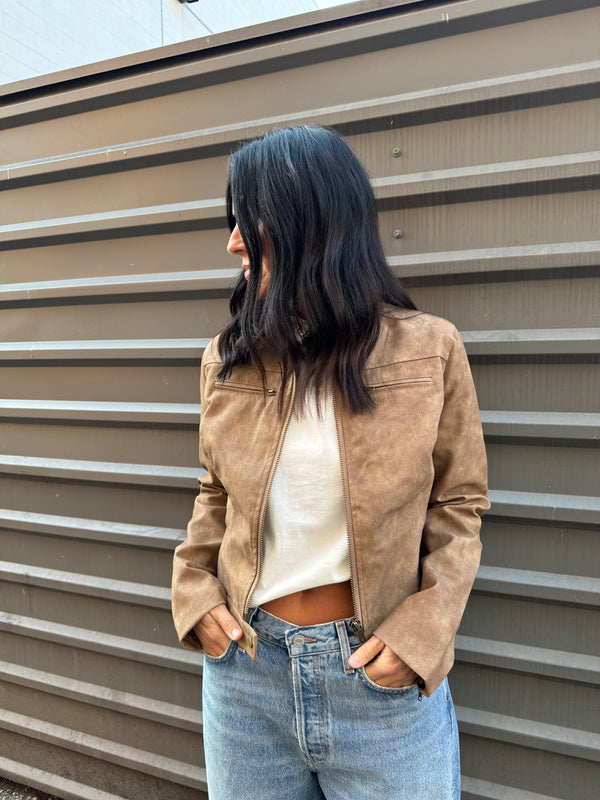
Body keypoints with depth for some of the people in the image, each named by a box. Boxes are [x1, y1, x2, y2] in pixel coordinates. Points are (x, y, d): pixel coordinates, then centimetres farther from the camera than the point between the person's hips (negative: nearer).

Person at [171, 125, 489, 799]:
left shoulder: (429, 350, -10)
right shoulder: (228, 358, -2)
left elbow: (459, 503, -2)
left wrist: (422, 631, -11)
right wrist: (194, 590, -3)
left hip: (381, 673, -2)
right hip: (243, 661, 3)